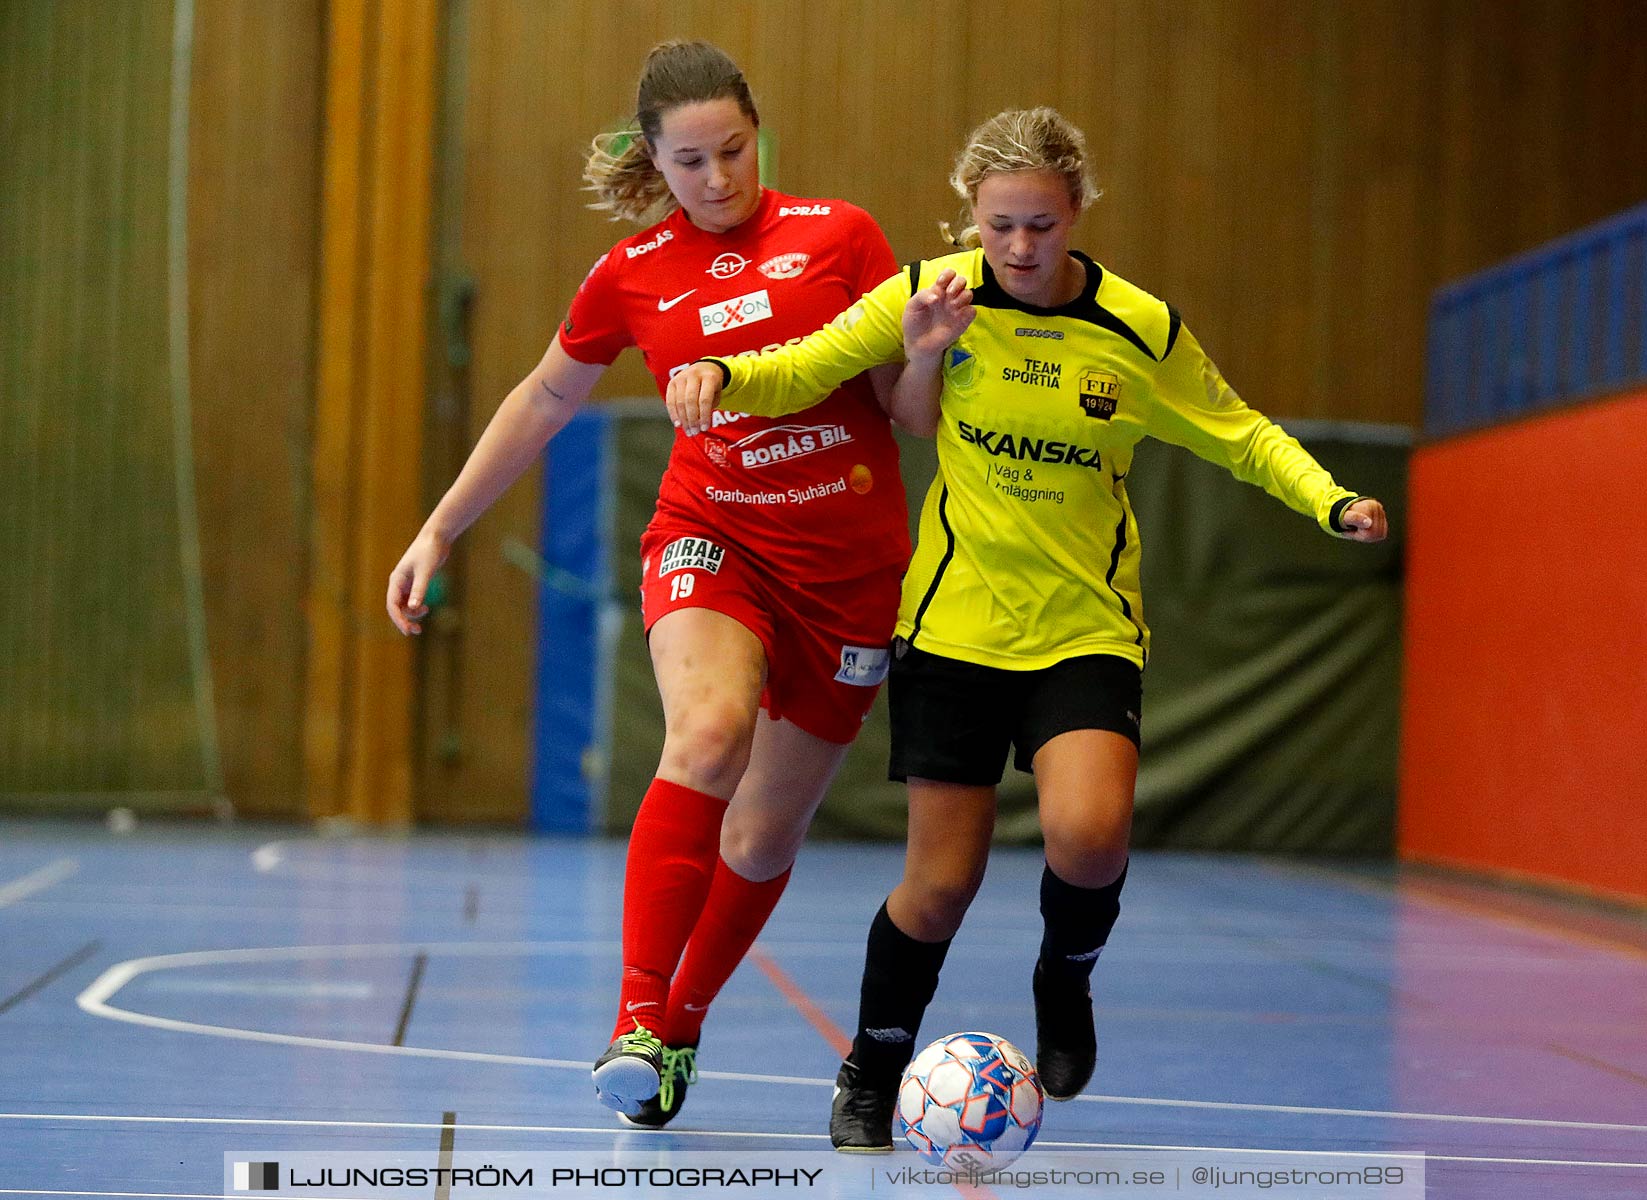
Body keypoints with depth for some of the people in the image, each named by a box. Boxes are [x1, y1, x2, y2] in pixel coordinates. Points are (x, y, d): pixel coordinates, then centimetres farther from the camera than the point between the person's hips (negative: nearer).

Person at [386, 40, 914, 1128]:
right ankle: (637, 1017, -31)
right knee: (709, 731, -32)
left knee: (765, 833, 6)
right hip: (713, 538, -1)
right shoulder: (632, 275, 2)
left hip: (850, 568, 1)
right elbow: (543, 401, 16)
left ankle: (683, 1028, 29)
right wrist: (441, 529, 17)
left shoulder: (840, 235, -2)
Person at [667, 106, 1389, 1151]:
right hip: (955, 624, 0)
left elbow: (1242, 436, 8)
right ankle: (871, 1076, 26)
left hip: (1087, 629, 0)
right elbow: (804, 370, 2)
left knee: (1089, 836, -24)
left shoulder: (1141, 328, -5)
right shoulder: (934, 293, -5)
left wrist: (1332, 501, -8)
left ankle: (1065, 983, 10)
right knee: (942, 883, -1)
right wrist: (724, 375, -19)